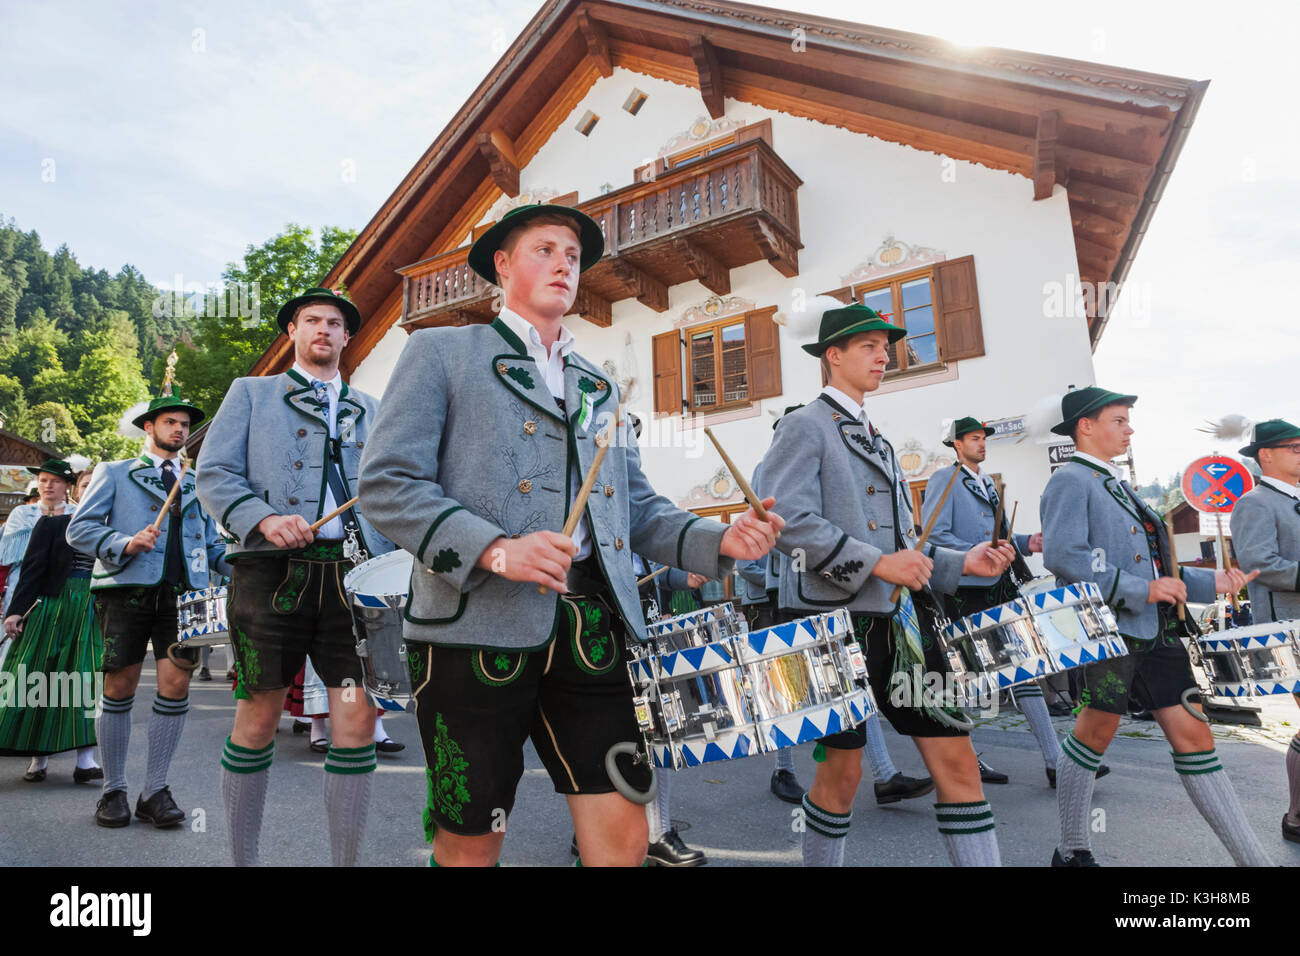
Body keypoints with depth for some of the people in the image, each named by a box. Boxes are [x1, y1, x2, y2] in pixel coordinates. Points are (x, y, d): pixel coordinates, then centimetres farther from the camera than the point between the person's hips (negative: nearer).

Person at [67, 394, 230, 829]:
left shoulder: (197, 485, 22)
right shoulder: (114, 473, 13)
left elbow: (212, 544, 21)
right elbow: (78, 529, 4)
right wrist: (125, 544, -14)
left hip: (181, 594, 3)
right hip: (127, 591, -2)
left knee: (176, 684, -4)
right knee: (119, 688, 1)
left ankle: (155, 790, 8)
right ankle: (114, 790, 16)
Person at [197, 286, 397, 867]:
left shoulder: (371, 410, 22)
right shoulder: (251, 393, 15)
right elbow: (213, 474, 4)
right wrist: (264, 519, -14)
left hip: (354, 575, 2)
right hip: (272, 571, -2)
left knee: (358, 719, -3)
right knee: (259, 718, 5)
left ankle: (346, 861, 10)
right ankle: (243, 859, 22)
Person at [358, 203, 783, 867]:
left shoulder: (599, 386, 22)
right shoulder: (441, 352, 6)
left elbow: (639, 506, 18)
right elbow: (385, 483, -5)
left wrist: (718, 541, 0)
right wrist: (494, 551, -18)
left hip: (592, 628, 4)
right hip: (478, 624, -4)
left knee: (624, 833, 4)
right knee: (471, 842, 8)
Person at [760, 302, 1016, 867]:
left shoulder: (877, 442, 22)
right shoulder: (805, 427, -4)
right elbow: (787, 519, -19)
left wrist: (961, 564, 8)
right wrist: (876, 563, -20)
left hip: (899, 619, 7)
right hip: (836, 618, -7)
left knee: (955, 757, 4)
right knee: (844, 768, 5)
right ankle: (820, 862, 28)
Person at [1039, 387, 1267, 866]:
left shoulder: (1116, 484, 22)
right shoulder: (1070, 480, -8)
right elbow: (1062, 556, -22)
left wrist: (1210, 582, 14)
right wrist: (1141, 590, -20)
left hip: (1155, 630, 8)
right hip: (1106, 629, -8)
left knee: (1193, 733, 7)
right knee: (1096, 733, 2)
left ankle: (1252, 858, 14)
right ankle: (1073, 852, 18)